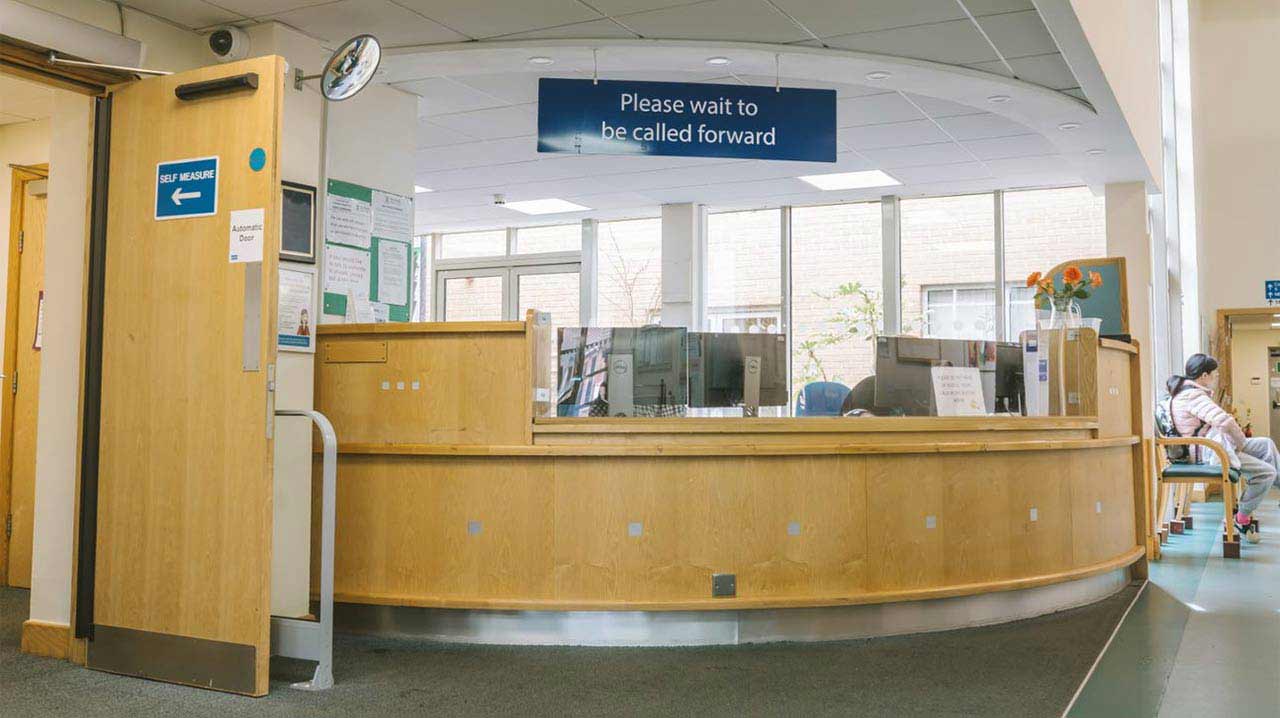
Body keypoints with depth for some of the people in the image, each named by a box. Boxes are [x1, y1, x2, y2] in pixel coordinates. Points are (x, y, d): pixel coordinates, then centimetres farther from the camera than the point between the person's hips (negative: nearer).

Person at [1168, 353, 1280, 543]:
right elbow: (1224, 421, -34)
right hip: (1207, 454, -11)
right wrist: (1241, 441, -15)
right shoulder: (1194, 396, -23)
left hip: (1216, 443, 11)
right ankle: (1241, 518, 1)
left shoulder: (1185, 392, 11)